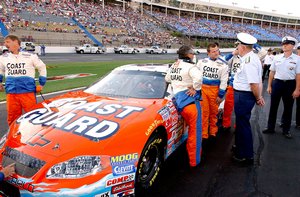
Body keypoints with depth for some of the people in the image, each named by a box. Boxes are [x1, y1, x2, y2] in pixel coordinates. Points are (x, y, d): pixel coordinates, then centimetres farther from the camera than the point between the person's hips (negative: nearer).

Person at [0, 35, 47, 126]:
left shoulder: (30, 56, 1)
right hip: (11, 93, 3)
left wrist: (41, 84, 9)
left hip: (28, 92, -3)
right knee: (12, 118, 9)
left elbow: (42, 68, 11)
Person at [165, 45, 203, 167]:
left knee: (192, 127, 26)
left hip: (178, 100, 8)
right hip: (190, 100, -8)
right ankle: (194, 160, 7)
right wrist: (195, 88, -16)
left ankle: (190, 153, 38)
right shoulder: (190, 66, -13)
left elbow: (167, 79, 28)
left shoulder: (173, 66, 13)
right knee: (195, 130, 0)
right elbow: (198, 77, -31)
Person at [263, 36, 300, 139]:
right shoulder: (277, 58, 4)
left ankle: (286, 130, 23)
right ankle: (270, 127, 20)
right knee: (273, 106, 8)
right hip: (277, 83, 2)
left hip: (290, 84, -2)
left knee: (288, 108, 9)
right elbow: (272, 72, 7)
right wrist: (269, 86, 5)